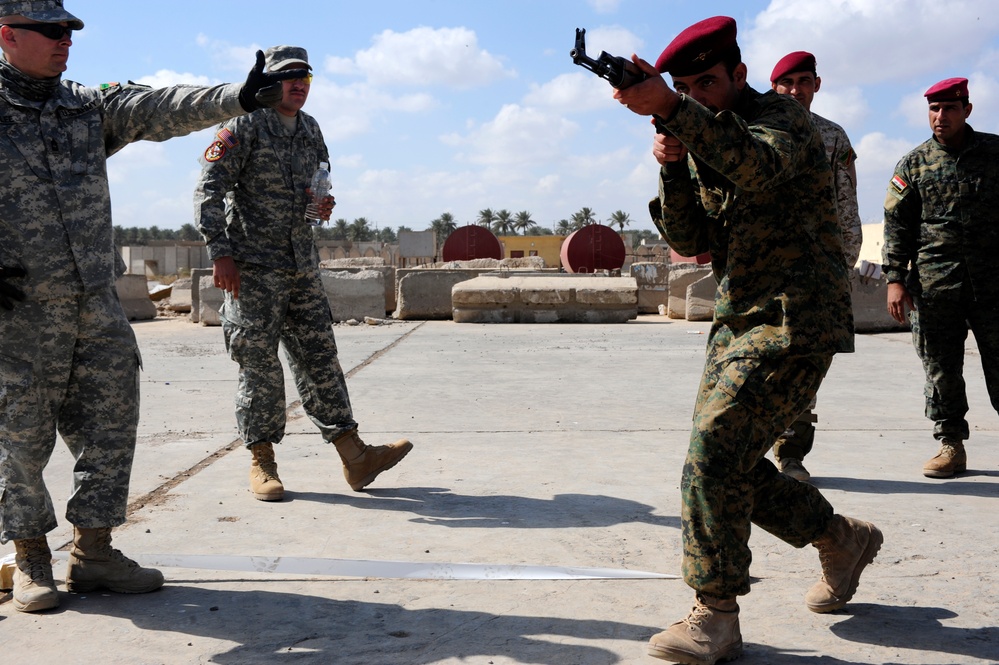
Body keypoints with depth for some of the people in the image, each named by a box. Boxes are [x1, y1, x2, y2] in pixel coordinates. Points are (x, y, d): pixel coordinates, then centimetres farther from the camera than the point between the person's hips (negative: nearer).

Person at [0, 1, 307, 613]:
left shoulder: (90, 108, 9)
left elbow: (163, 110, -5)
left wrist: (236, 98, -20)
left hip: (98, 305, 5)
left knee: (109, 425, 6)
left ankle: (93, 551, 20)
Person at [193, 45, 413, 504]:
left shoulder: (310, 130, 15)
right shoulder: (244, 126, -5)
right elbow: (208, 190, -10)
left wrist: (324, 205, 5)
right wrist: (220, 252, -17)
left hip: (302, 265, 6)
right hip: (253, 267, -6)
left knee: (319, 357, 6)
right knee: (260, 366, -2)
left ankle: (354, 457, 7)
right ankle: (262, 463, 10)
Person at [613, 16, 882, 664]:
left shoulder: (783, 115, -8)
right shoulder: (703, 139, 16)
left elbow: (758, 167, -34)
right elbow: (691, 239, 6)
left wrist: (671, 110, -48)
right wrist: (673, 169, -12)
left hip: (796, 321, -9)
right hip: (739, 321, 9)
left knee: (717, 450, -18)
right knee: (730, 464, 9)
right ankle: (843, 540, 30)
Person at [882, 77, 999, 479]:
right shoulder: (913, 165, 9)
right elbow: (897, 224, 7)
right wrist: (895, 278, -2)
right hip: (935, 286, 1)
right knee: (940, 369, 3)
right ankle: (951, 445, 13)